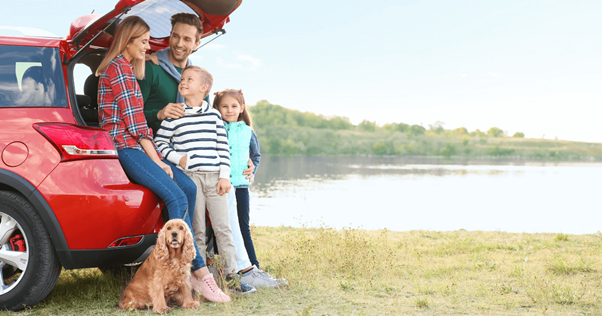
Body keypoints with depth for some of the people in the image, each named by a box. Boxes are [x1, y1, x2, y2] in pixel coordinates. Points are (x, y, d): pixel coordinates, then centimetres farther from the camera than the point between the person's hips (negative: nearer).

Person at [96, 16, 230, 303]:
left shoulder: (127, 68, 24)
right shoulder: (119, 68, -8)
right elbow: (134, 122, -13)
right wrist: (156, 160, -12)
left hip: (135, 146, 10)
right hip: (124, 147, -10)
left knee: (188, 188, -5)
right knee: (176, 197, -22)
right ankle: (199, 273, -21)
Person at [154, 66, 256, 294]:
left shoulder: (214, 115, 9)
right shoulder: (174, 116, 4)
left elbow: (223, 148, 8)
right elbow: (160, 142, 8)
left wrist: (225, 176, 1)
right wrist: (177, 158, -6)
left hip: (214, 176, 2)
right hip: (189, 177, -2)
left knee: (223, 228, 2)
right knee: (197, 231, 1)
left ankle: (231, 277, 6)